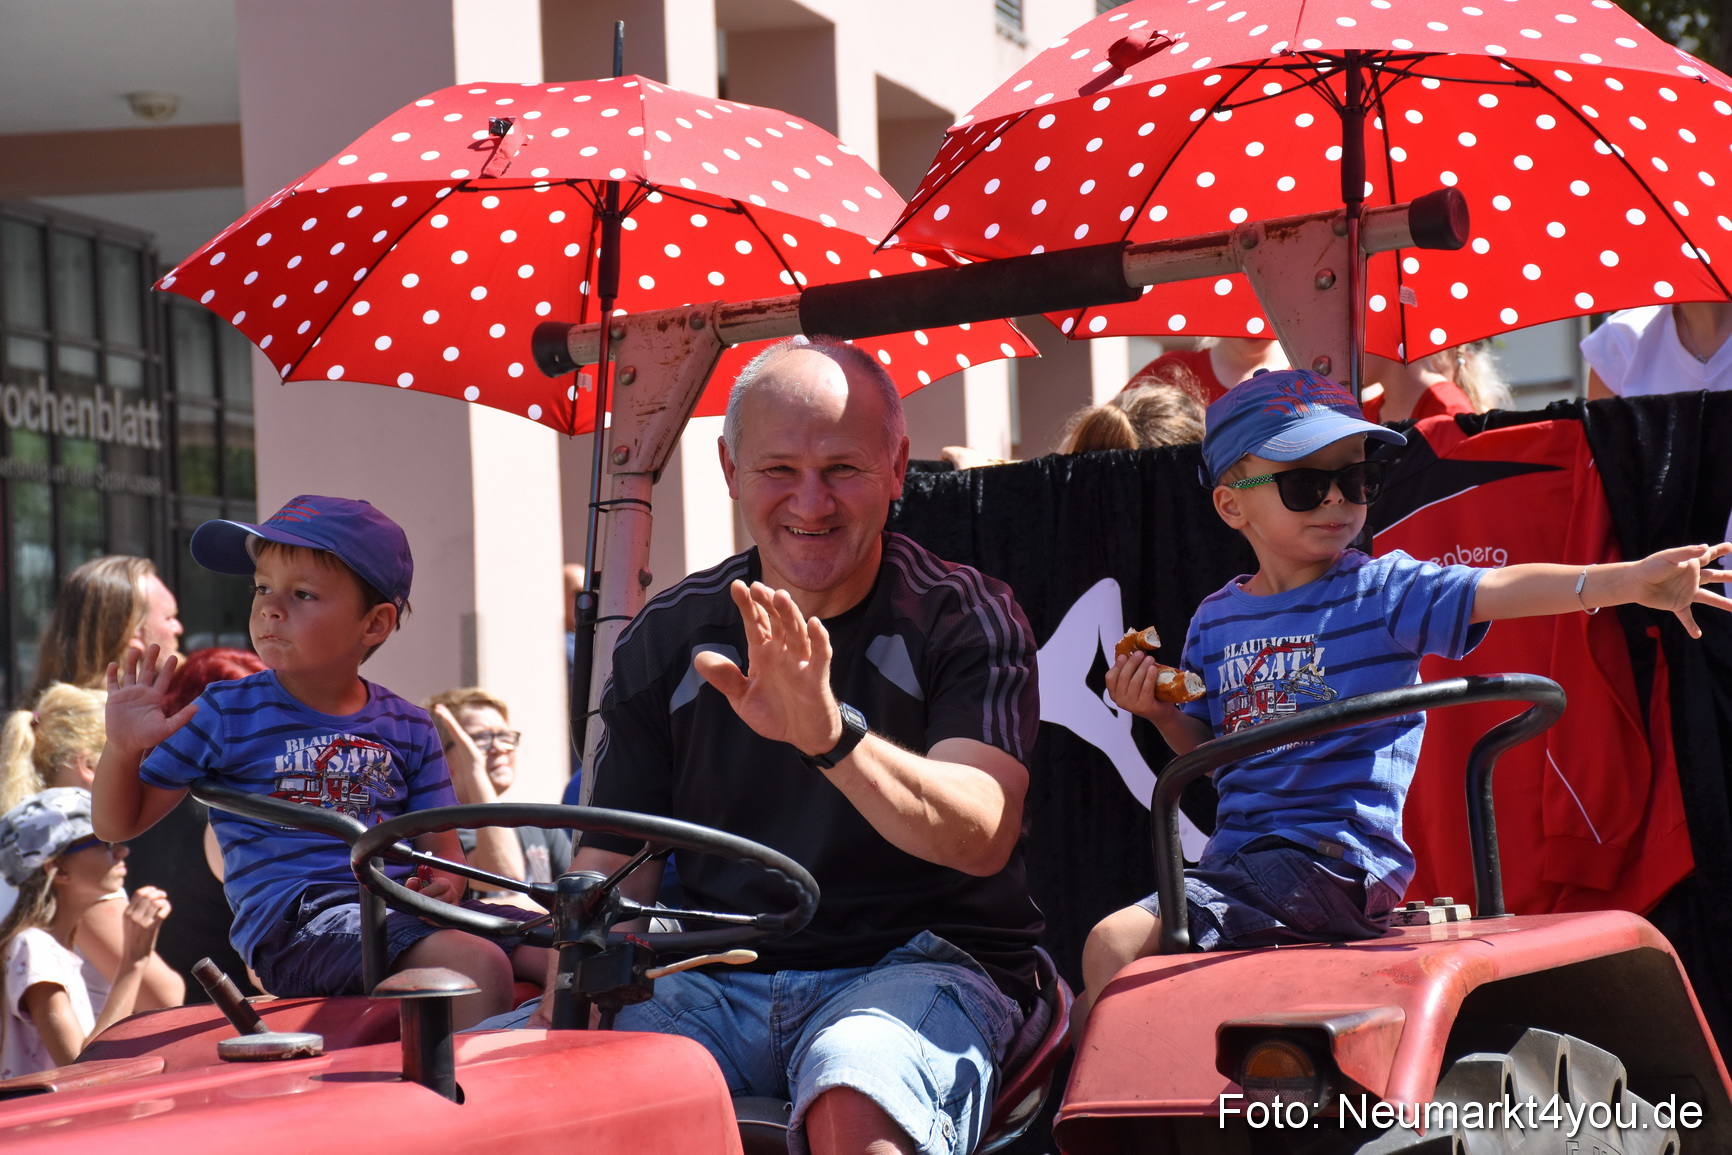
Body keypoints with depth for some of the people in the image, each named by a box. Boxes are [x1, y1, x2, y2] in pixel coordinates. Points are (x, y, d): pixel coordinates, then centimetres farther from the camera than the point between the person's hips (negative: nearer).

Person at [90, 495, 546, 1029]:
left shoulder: (409, 729, 14)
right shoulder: (227, 714, 5)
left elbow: (441, 846, 16)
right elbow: (118, 823, 10)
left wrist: (444, 882, -8)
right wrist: (123, 748, -11)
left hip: (399, 912, 5)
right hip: (291, 923, -5)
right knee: (479, 966, -30)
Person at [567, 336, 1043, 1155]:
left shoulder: (966, 619, -1)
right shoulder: (665, 640, 10)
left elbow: (981, 838, -18)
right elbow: (610, 872, 11)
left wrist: (830, 735, -36)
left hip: (918, 969, -3)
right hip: (719, 983, 4)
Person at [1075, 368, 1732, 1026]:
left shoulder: (1383, 591, -3)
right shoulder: (1217, 620, 12)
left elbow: (1498, 591, -19)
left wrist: (1629, 579, -34)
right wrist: (1161, 713, -1)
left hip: (1336, 856, -7)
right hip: (1238, 856, 7)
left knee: (1119, 945, -21)